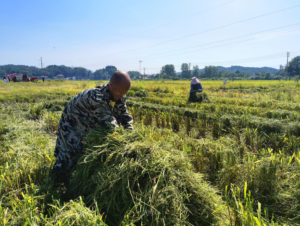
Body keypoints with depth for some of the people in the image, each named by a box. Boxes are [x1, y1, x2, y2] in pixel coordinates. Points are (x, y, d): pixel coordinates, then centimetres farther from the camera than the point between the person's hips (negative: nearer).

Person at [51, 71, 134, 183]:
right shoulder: (96, 97, -39)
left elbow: (124, 116, -6)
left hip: (92, 126, 8)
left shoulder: (119, 96, -14)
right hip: (73, 126, -7)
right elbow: (110, 123, -38)